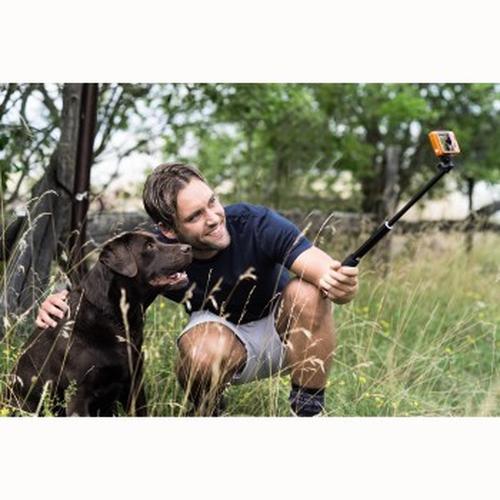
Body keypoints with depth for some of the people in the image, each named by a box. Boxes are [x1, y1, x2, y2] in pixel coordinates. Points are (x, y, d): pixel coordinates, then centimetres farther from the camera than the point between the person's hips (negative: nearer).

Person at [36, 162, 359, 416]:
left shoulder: (256, 224, -30)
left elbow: (328, 271, -37)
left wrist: (340, 283, -62)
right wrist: (61, 301, -32)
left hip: (282, 330, 0)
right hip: (223, 331, 0)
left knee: (308, 294, -34)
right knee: (202, 351, -37)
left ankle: (309, 411, -14)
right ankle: (208, 414, 0)